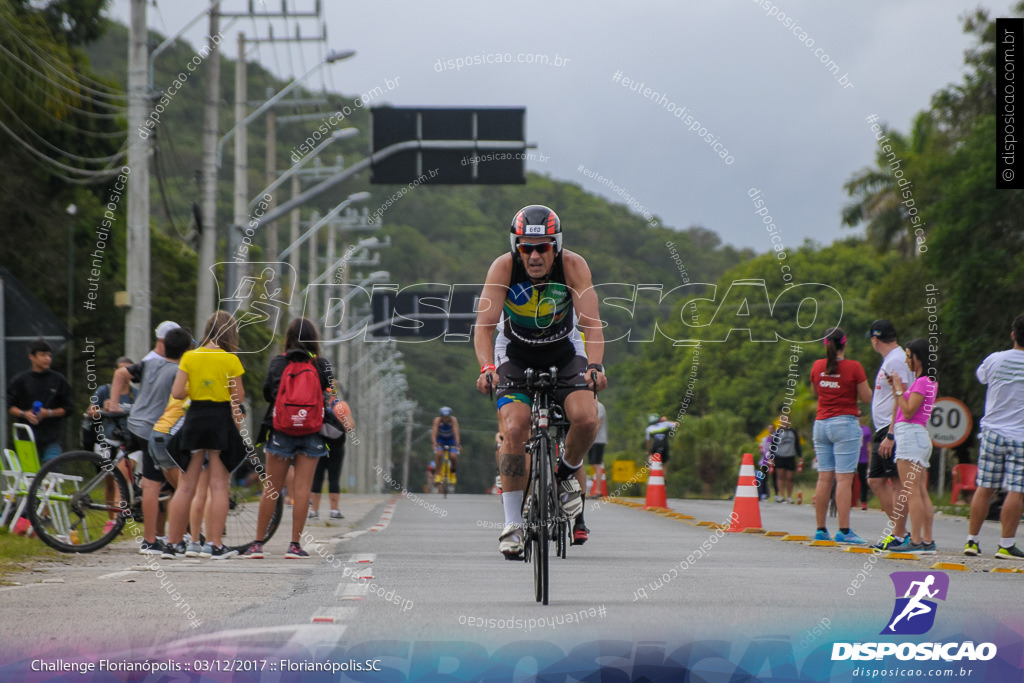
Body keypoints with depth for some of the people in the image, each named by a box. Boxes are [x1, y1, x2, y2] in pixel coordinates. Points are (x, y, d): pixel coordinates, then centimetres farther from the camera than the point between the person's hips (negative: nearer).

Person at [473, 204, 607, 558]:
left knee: (586, 417, -25)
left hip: (564, 351, 0)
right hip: (516, 353, 0)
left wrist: (595, 365, -45)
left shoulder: (573, 266, -23)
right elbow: (484, 325, -29)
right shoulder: (503, 268, -23)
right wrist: (487, 368, -46)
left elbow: (592, 322, -28)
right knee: (514, 428, -21)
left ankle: (567, 472, 8)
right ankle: (513, 523, -12)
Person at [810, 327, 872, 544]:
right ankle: (844, 530, -11)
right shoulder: (854, 367, -9)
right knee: (844, 478, -7)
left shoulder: (817, 366, 5)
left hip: (821, 424, 5)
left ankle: (820, 529, 8)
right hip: (845, 423, -5)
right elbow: (867, 398, -3)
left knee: (824, 478, 8)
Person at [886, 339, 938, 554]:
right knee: (922, 493, 8)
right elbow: (902, 409, 20)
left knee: (912, 492, -12)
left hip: (911, 434, -10)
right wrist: (897, 387, 14)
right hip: (920, 437, 10)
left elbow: (908, 411, -16)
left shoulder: (922, 382, -11)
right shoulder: (930, 382, 18)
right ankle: (928, 541, 7)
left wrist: (899, 389, -9)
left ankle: (916, 541, -16)